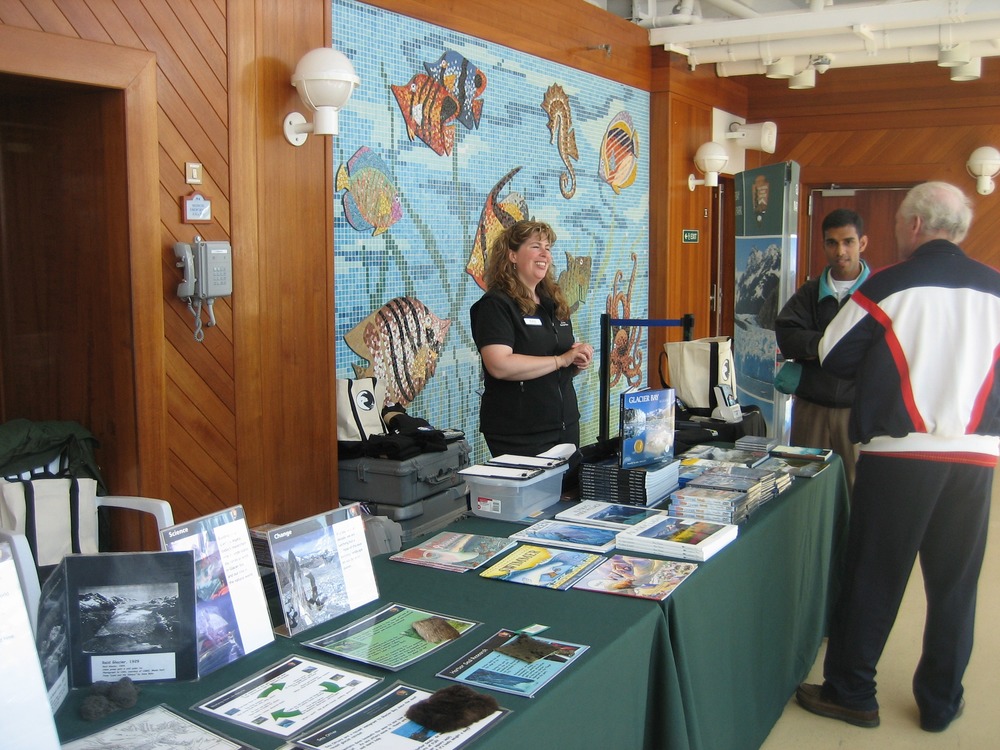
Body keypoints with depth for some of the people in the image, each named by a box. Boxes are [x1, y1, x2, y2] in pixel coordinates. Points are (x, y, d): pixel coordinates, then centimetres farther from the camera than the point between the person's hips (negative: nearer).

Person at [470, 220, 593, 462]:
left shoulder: (554, 303, 15)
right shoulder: (496, 304, -10)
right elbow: (500, 365, -24)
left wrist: (580, 361, 1)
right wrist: (562, 359, -19)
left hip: (566, 424, 8)